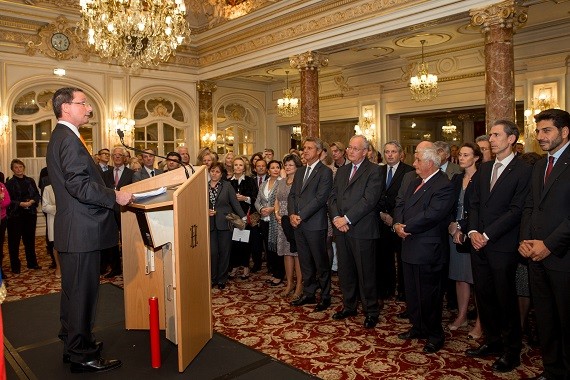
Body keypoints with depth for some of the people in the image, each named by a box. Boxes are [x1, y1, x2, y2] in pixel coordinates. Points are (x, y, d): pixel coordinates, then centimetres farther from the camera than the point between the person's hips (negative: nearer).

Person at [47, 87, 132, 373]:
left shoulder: (60, 137, 17)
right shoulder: (69, 139, -16)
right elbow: (79, 185, -25)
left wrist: (109, 193, 18)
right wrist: (115, 197, -18)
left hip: (73, 230, 11)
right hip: (81, 231, -11)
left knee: (73, 290, 19)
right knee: (83, 292, -1)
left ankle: (73, 345, 34)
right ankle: (82, 356, 11)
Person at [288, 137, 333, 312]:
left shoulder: (325, 172, -7)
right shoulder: (299, 172, 17)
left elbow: (320, 198, -15)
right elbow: (292, 195, 15)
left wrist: (301, 216, -15)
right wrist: (292, 214, -3)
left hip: (315, 225, -7)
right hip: (298, 224, 7)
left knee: (321, 262, 4)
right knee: (305, 262, 14)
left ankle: (325, 296, 16)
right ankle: (308, 294, 25)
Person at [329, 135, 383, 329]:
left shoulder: (374, 171, -6)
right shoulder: (341, 171, 16)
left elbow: (369, 200, -16)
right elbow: (333, 197, 10)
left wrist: (346, 218, -16)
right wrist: (336, 218, -7)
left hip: (362, 230, -6)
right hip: (341, 229, 6)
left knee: (366, 273, 3)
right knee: (345, 271, 15)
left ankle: (371, 311, 18)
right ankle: (349, 306, 30)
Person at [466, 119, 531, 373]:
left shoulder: (523, 171, -8)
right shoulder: (485, 168, 13)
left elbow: (516, 210, -14)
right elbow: (474, 203, 11)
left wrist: (487, 235, -16)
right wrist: (473, 231, -4)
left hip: (502, 247, -6)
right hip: (479, 244, 6)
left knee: (506, 300, 6)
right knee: (484, 297, 14)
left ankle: (511, 350, 23)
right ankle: (493, 342, 30)